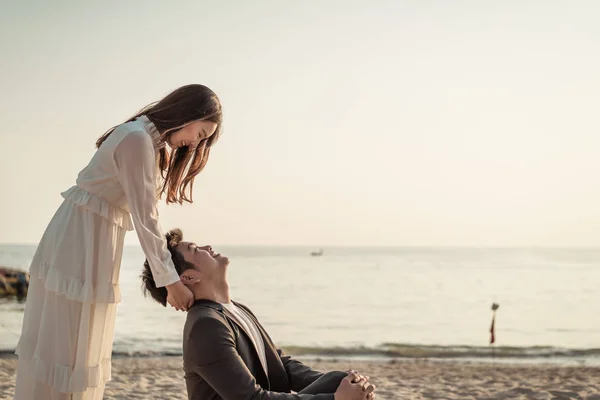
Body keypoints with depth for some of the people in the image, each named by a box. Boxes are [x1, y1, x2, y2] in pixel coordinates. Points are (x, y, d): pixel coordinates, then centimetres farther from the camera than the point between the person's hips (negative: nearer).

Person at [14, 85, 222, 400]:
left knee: (82, 341, 13)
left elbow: (142, 213, 13)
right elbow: (144, 219, -21)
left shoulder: (154, 143, 12)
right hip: (79, 240, -10)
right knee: (62, 341, -4)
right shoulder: (137, 139, -20)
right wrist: (171, 282, -18)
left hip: (95, 241, 10)